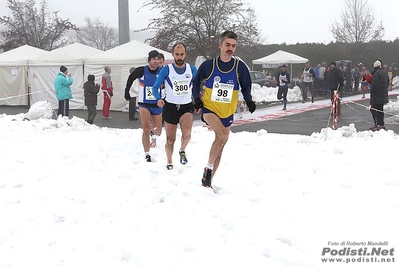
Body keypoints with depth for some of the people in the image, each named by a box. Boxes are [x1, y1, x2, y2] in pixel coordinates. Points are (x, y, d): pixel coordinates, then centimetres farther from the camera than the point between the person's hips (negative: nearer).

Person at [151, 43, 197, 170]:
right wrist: (159, 99, -18)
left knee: (186, 133, -27)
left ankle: (182, 150, 4)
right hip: (170, 106, -1)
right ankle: (169, 162, 30)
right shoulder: (166, 69, -5)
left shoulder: (192, 69, 2)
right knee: (170, 139, 5)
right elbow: (155, 87, 0)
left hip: (186, 107, 1)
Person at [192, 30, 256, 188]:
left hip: (227, 113, 3)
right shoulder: (208, 65, -7)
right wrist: (197, 99, -4)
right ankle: (208, 167, -8)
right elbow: (196, 82, 8)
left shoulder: (240, 67, -4)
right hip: (209, 109, -3)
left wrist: (249, 101, -10)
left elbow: (246, 87, 8)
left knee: (220, 146, 10)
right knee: (223, 136, -28)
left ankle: (208, 180, 24)